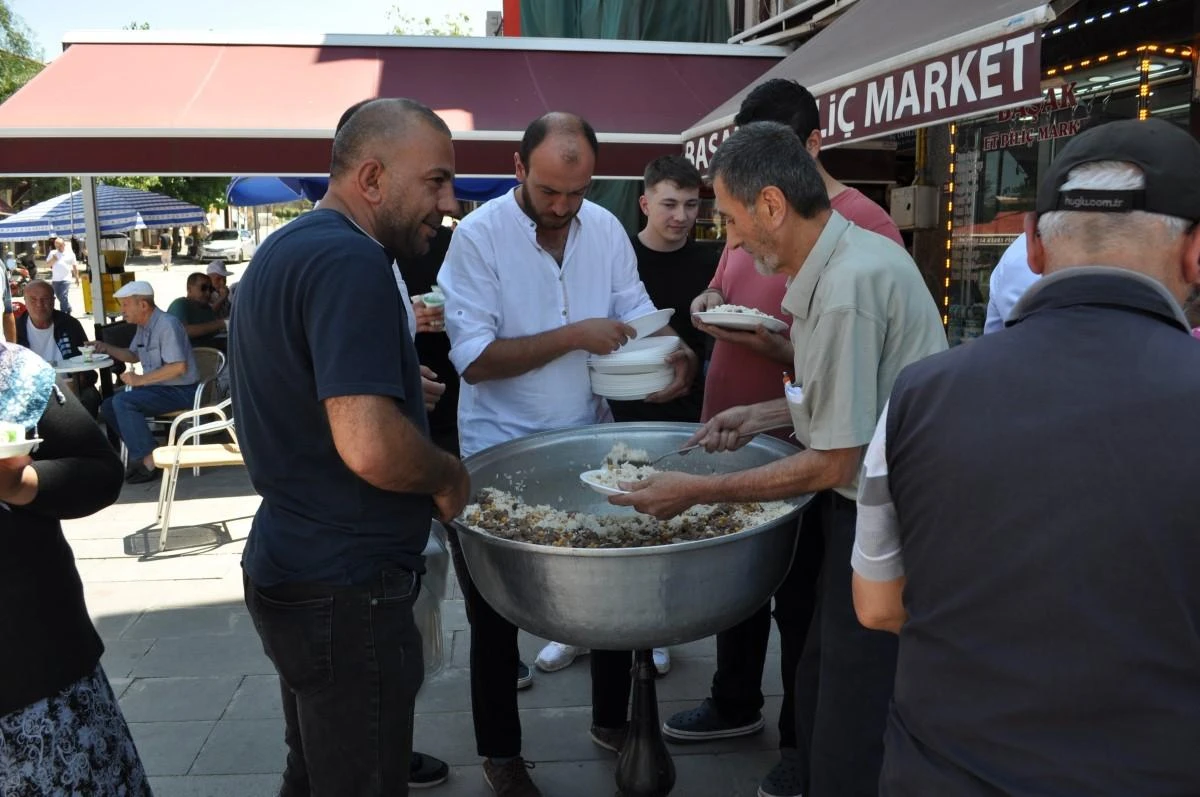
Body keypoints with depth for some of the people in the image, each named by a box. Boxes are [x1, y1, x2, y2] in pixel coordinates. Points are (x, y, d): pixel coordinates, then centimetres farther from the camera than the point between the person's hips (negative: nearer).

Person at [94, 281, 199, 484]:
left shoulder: (167, 325, -18)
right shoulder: (143, 327, 12)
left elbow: (179, 367, -27)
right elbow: (133, 355, 29)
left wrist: (141, 379, -22)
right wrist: (107, 348, 12)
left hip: (181, 391, -10)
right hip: (158, 388, 10)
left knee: (123, 401, -24)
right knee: (108, 407, 4)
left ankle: (148, 462, -21)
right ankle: (142, 452, 1)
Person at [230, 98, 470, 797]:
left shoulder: (286, 249, 11)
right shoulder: (352, 262, -22)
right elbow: (370, 447, -31)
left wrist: (400, 381, 19)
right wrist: (451, 475, -13)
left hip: (290, 565, 10)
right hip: (346, 588, -10)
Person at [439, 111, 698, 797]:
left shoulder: (605, 228, -1)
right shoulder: (479, 235, -15)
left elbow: (637, 314, 1)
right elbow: (474, 359, -21)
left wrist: (676, 355, -21)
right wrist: (574, 336, -25)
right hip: (501, 451, -4)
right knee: (497, 612, 10)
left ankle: (613, 721, 39)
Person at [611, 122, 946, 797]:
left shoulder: (847, 289, -26)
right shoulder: (852, 253, 6)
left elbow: (834, 465, -22)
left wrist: (697, 491, -16)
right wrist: (765, 415, 8)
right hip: (869, 502, 10)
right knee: (819, 694, 22)